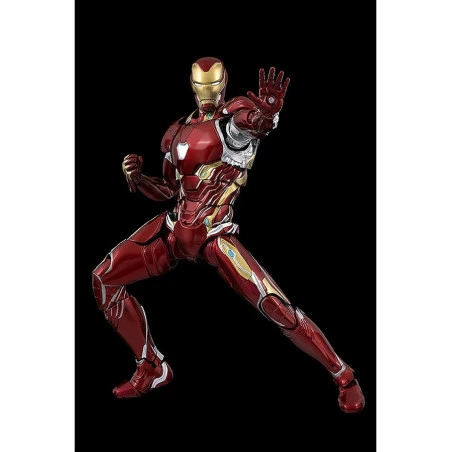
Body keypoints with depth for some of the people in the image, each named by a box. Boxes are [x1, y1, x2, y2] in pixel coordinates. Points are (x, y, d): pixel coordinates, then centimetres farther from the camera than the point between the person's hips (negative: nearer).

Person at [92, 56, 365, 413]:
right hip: (175, 229, 7)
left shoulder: (235, 116, -5)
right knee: (104, 278, 3)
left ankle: (344, 376, 5)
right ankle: (152, 370, 17)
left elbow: (253, 120, -32)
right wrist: (136, 178, 1)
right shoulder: (177, 133, 14)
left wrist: (268, 112, -56)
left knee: (275, 306, -17)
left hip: (215, 234, -6)